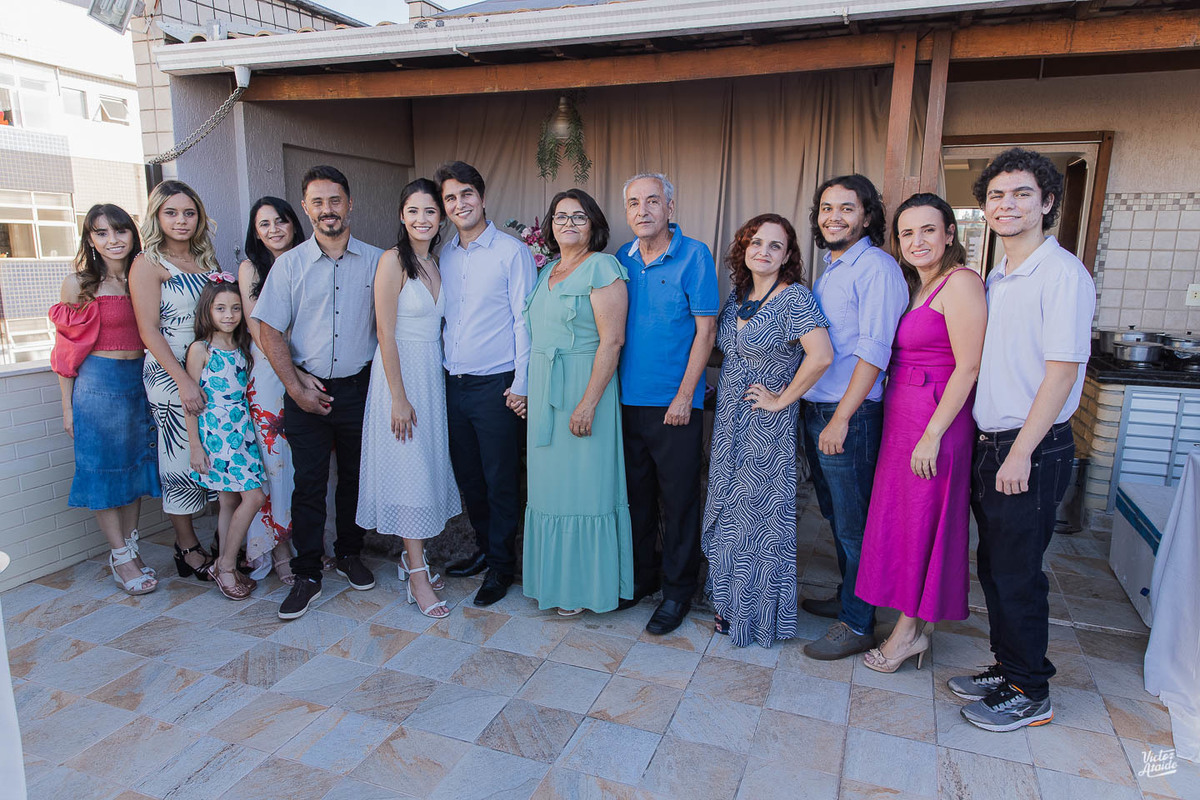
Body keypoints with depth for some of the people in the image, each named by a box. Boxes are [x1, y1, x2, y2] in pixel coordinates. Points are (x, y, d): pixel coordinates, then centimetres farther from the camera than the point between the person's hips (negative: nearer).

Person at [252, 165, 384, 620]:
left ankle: (349, 555, 30)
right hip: (307, 391, 0)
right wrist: (296, 385, -6)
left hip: (359, 388, 1)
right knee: (309, 483, 3)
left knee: (356, 477, 11)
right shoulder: (290, 264, 2)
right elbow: (270, 332, 2)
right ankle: (307, 576, 14)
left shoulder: (375, 261, 3)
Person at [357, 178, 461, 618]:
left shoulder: (436, 262, 9)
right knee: (409, 469, -3)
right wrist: (399, 398, -17)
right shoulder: (393, 260, -11)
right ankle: (417, 576, 5)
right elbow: (386, 333, -15)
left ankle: (412, 555, 27)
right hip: (401, 371, -7)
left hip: (434, 372, 7)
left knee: (430, 464, 12)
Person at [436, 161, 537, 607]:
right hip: (454, 383, 6)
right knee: (467, 476, 15)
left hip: (496, 385, -6)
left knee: (501, 480, 3)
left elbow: (524, 320, -8)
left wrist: (521, 384, -12)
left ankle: (501, 565, 18)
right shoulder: (443, 257, 11)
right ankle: (484, 548, 32)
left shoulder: (512, 252, -6)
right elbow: (441, 320, 16)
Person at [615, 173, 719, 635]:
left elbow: (706, 330, -9)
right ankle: (641, 575, 32)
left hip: (674, 403, -5)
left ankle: (678, 590, 21)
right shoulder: (622, 259, 8)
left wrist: (684, 395, -13)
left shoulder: (694, 255, -7)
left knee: (678, 499, 5)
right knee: (636, 493, 15)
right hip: (627, 400, 5)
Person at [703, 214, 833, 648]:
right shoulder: (737, 296, 9)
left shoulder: (794, 297, -14)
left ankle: (758, 614, 22)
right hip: (729, 424, 7)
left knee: (758, 515, 3)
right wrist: (727, 387, 10)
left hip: (766, 429, -7)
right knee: (729, 510, 14)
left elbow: (821, 356, -25)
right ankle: (730, 603, 31)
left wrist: (782, 398, -18)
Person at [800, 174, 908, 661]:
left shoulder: (876, 267, -12)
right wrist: (817, 412, 13)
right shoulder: (830, 268, 15)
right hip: (815, 409, 9)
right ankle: (846, 598, 37)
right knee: (835, 513, 20)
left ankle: (857, 625, 16)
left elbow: (873, 350, -19)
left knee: (853, 524, 3)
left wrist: (840, 418, -22)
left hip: (851, 414, -9)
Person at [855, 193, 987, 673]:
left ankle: (909, 630, 19)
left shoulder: (960, 282, -13)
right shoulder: (913, 286, 14)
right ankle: (915, 625, 29)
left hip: (936, 417, -9)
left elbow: (968, 367, -19)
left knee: (920, 522, 3)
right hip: (900, 416, 9)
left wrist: (933, 434, -21)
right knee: (901, 518, 15)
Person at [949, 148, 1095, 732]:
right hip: (989, 443, 8)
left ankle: (1031, 694, 20)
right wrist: (990, 445, 12)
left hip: (1034, 450, -8)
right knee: (992, 567, 16)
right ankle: (1006, 670, 32)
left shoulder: (1062, 273, -13)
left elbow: (1062, 371, -17)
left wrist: (1021, 453, -18)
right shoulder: (996, 279, 13)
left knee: (1017, 574, 2)